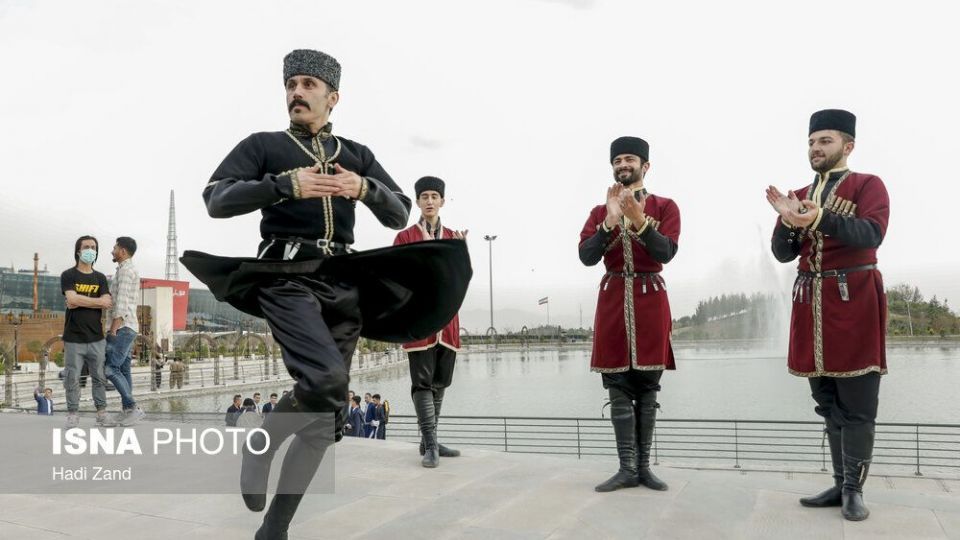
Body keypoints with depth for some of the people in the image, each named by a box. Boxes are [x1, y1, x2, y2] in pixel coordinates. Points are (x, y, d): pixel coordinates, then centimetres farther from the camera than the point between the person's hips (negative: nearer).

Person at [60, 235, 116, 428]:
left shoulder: (100, 278, 11)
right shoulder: (68, 275, 2)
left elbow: (107, 303, -4)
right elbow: (72, 299, -14)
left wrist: (80, 302, -11)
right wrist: (98, 301, -6)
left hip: (96, 337, 3)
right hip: (74, 338, -3)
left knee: (99, 377, 6)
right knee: (72, 378, 0)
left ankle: (102, 413, 12)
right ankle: (73, 414, 9)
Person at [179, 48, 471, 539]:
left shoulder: (357, 155, 18)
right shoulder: (263, 146, 10)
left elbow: (399, 216, 11)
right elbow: (216, 200, -4)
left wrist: (365, 188, -10)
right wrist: (285, 184, -17)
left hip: (344, 286, 4)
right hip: (288, 278, -4)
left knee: (325, 418, 3)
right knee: (326, 379, -29)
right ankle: (260, 444, 1)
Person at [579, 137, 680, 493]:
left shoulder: (665, 206, 6)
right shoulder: (600, 211, 11)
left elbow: (666, 252, -9)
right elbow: (586, 256, -4)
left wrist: (639, 220, -22)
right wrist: (610, 221, -16)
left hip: (651, 299, -1)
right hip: (613, 300, 1)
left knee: (647, 387, 3)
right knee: (619, 388, -1)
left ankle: (644, 466, 12)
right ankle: (628, 468, 4)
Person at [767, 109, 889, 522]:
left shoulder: (868, 185, 0)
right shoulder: (798, 196, 14)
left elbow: (872, 233, -19)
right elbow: (783, 253, 6)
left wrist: (820, 218, -34)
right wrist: (787, 220, -14)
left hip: (854, 301, -5)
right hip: (811, 304, 5)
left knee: (857, 403, -1)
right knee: (828, 402, 10)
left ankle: (854, 489, 9)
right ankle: (841, 485, 20)